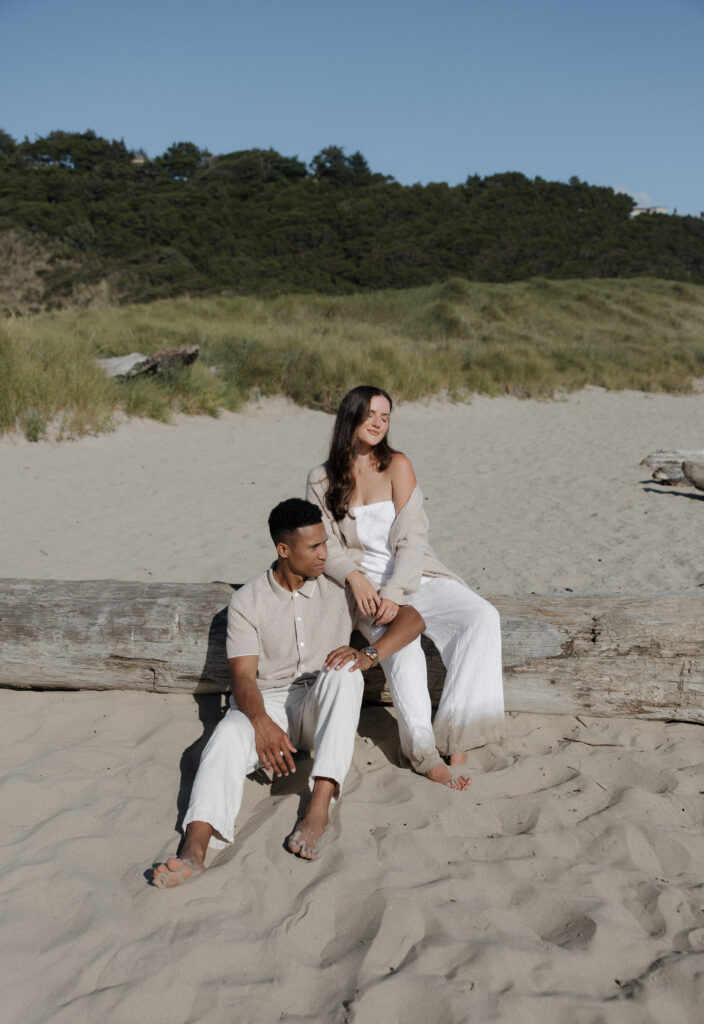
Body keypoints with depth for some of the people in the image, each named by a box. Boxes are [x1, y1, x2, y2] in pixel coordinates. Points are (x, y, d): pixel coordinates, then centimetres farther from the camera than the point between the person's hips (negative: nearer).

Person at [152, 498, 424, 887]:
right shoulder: (247, 601, -2)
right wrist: (260, 722, -32)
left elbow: (412, 618, -3)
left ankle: (319, 808, -40)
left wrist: (368, 656, -21)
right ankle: (194, 850, -51)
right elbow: (243, 676, -11)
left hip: (322, 709, 1)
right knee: (228, 735, -32)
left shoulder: (340, 589, 0)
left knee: (343, 673, -32)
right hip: (265, 705, 0)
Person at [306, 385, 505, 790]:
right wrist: (355, 578, -21)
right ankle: (425, 753, -28)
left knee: (484, 617, -25)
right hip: (366, 587, -1)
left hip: (415, 577, 1)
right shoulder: (322, 480, 5)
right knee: (402, 644, -33)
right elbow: (324, 543, 0)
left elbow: (411, 538, -8)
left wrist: (394, 594, -21)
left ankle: (454, 736, -26)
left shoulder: (397, 465, 0)